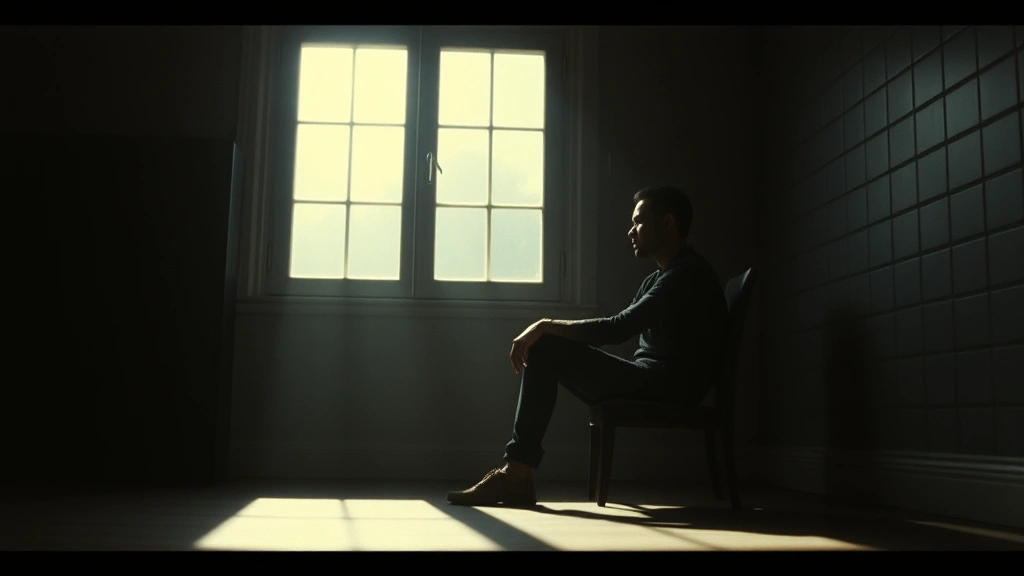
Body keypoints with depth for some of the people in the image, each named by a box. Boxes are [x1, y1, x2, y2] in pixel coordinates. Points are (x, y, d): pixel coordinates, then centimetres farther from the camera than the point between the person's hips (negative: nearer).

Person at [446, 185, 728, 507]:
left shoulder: (688, 274, -11)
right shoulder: (659, 277, 22)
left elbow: (619, 328, -22)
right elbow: (621, 330, 16)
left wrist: (548, 326, -18)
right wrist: (546, 332, 3)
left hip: (670, 388, -10)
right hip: (652, 382, 10)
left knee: (546, 349, -15)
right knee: (544, 350, 3)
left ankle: (517, 474, -16)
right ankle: (515, 473, -7)